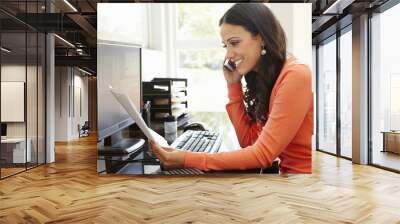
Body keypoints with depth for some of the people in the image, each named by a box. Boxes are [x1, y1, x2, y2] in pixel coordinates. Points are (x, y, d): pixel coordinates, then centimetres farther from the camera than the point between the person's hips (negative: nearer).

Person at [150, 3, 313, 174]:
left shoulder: (295, 76, -20)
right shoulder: (265, 77, 5)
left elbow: (263, 154, -20)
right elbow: (248, 142, 3)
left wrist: (189, 160, -23)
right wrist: (233, 85, -1)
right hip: (288, 169, 6)